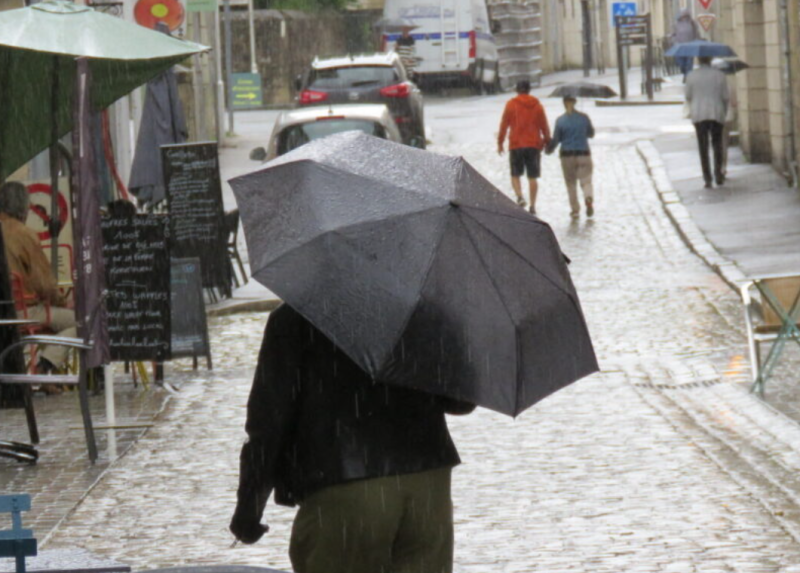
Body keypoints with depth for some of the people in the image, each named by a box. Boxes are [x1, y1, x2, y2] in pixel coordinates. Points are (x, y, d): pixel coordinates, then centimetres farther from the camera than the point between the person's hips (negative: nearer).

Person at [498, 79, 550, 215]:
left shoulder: (511, 104, -1)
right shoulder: (537, 105, 4)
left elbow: (504, 125, 0)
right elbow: (544, 126, 7)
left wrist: (500, 142, 7)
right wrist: (547, 141, 19)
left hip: (516, 145, -1)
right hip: (534, 145, 1)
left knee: (515, 174, 10)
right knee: (532, 177, 5)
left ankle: (519, 196, -16)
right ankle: (532, 205, 2)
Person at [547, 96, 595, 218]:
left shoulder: (560, 121, -5)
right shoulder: (584, 118, -1)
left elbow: (555, 139, -2)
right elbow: (591, 134, 12)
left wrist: (549, 149, 17)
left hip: (567, 155, 0)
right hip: (583, 153, 0)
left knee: (571, 184, 11)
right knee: (586, 181, 1)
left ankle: (575, 210, 10)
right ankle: (589, 198, -29)